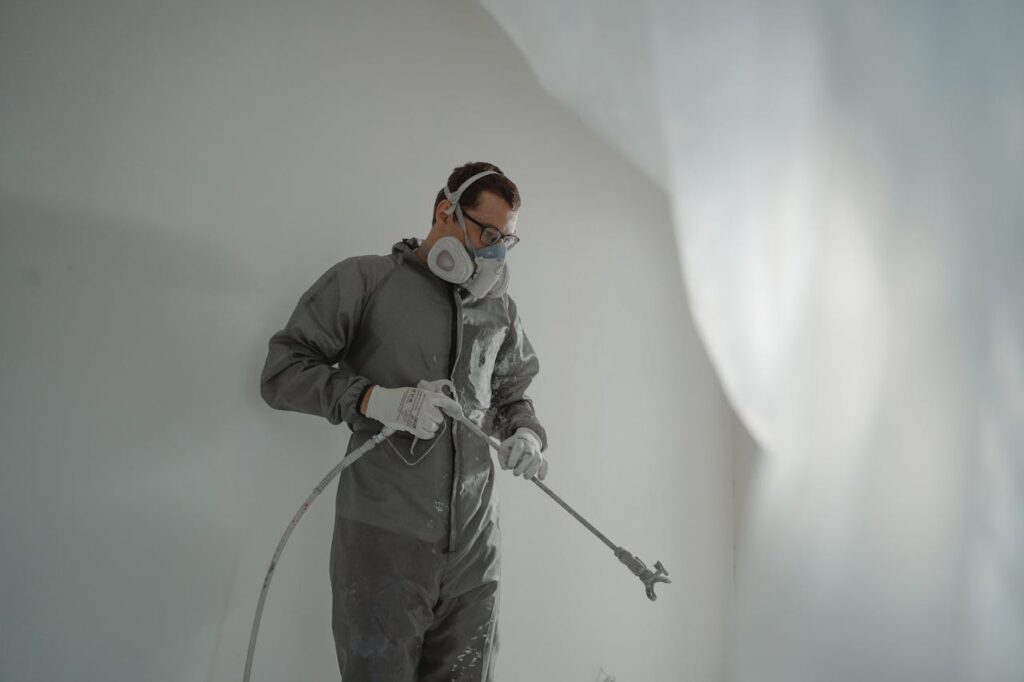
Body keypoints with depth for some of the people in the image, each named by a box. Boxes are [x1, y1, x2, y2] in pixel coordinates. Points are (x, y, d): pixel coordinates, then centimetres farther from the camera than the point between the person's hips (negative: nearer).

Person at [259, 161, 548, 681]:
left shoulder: (499, 308, 15)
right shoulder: (364, 281, -2)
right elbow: (280, 373, -6)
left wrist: (526, 434, 0)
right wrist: (376, 399, -20)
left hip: (474, 546, 5)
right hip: (383, 542, -5)